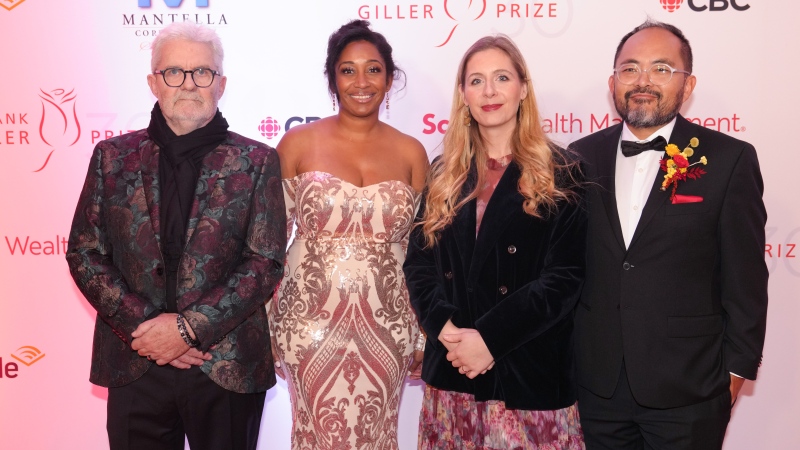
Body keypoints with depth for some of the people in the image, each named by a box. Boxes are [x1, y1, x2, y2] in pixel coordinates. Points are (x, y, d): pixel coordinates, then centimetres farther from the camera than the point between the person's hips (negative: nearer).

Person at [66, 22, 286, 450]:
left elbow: (266, 262, -6)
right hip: (134, 364, 2)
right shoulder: (113, 157, 5)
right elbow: (83, 253, 3)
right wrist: (143, 327, -9)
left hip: (228, 366, -1)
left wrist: (189, 327, -14)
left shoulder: (256, 162, -1)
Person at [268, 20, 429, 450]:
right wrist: (265, 323, 0)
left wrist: (425, 333, 8)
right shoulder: (298, 143, -3)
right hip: (310, 323, -1)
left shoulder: (411, 152, 2)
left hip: (384, 328, 2)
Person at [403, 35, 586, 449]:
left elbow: (563, 276, -10)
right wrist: (445, 327, -11)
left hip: (530, 372, -3)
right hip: (450, 370, 3)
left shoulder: (559, 174, -2)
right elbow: (419, 263, 6)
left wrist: (489, 338, -16)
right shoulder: (445, 174, 9)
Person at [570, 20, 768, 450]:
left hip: (687, 386, -2)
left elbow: (745, 277, -4)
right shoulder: (582, 157, 2)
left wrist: (736, 367, -3)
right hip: (597, 382, 3)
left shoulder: (729, 159, -6)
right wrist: (567, 351, 9)